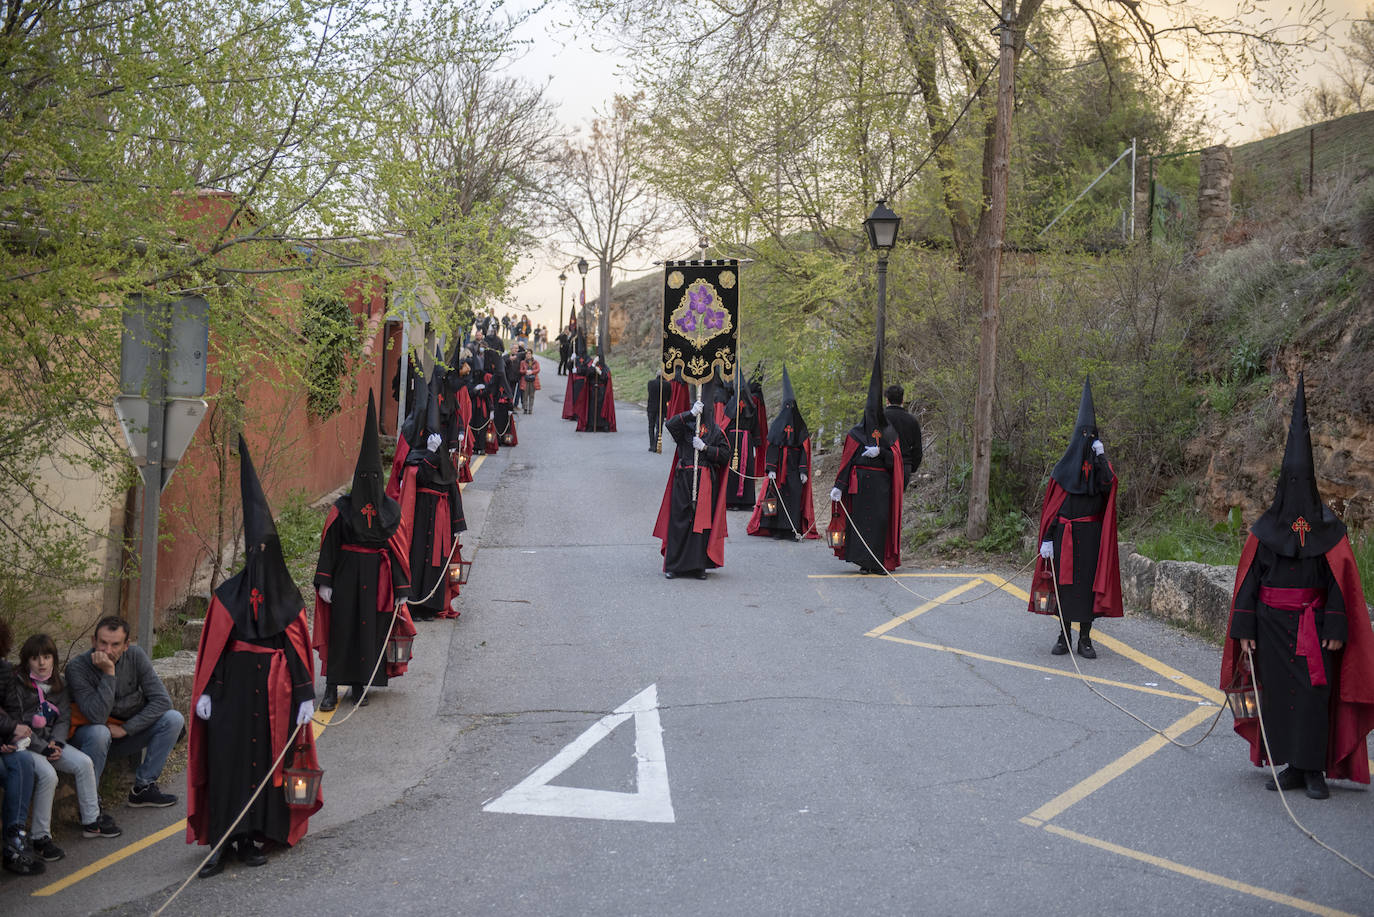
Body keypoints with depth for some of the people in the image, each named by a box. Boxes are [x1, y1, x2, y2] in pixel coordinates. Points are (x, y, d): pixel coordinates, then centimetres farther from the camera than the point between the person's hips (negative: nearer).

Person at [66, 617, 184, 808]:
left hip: (127, 733, 4)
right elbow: (98, 717, -31)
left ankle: (143, 787, -8)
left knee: (174, 719, -15)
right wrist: (109, 674, -34)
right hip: (89, 734, -4)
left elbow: (162, 700, -12)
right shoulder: (77, 667, -21)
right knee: (99, 733, -38)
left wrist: (125, 729, -19)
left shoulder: (135, 656, -10)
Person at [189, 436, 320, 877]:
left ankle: (249, 837, 14)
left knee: (266, 759, 4)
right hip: (233, 687, -2)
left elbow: (301, 649, 6)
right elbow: (211, 646, 1)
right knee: (227, 758, -5)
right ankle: (219, 842, -1)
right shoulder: (227, 595, 1)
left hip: (275, 691, 2)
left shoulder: (288, 600, 5)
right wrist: (205, 691, -4)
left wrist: (305, 696, 3)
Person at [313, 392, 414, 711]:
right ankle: (332, 687, 5)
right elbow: (329, 546, -1)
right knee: (341, 628, -2)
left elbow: (398, 550, 3)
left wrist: (401, 589, 1)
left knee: (371, 629, 6)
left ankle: (360, 685, 18)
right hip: (346, 575, -1)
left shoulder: (389, 510, 2)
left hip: (377, 578, 1)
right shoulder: (342, 509, -1)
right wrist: (325, 582, -6)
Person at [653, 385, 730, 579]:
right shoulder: (686, 424, 4)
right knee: (679, 519, -2)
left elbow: (725, 455, 0)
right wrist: (690, 414, -25)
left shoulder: (716, 431, 6)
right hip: (684, 479, -1)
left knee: (703, 520, 0)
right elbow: (671, 425, -16)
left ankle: (698, 565, 7)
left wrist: (705, 447, -12)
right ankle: (673, 565, 3)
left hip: (706, 482, 1)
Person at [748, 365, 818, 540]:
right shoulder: (777, 424, 5)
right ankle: (778, 530, 2)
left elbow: (805, 450, 6)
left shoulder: (800, 426, 9)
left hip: (795, 468, 1)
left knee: (795, 497, -4)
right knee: (778, 496, -3)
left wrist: (804, 471, -3)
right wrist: (771, 469, -10)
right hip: (780, 466, -1)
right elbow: (771, 447, -1)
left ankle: (794, 529, -2)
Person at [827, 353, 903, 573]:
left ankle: (877, 561, 0)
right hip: (860, 481, -1)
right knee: (861, 517, -6)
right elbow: (846, 461, 3)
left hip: (882, 483, 2)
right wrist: (839, 486, -6)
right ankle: (864, 560, -2)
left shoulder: (889, 434, 12)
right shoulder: (855, 433, 7)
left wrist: (880, 451, -16)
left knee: (881, 519, -4)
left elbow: (896, 458, 3)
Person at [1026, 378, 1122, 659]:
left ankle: (1085, 638, 6)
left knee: (1089, 582, 0)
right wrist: (1047, 539, -4)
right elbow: (1052, 505, 2)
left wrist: (1101, 458, -18)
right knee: (1064, 581, 1)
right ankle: (1064, 636, 11)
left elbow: (1107, 487, -15)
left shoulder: (1101, 467, 7)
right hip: (1065, 533, 0)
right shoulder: (1064, 468, 4)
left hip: (1091, 534, 0)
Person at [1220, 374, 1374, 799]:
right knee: (1277, 693, 3)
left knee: (1314, 694, -4)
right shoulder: (1265, 530, 4)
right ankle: (1293, 767, 12)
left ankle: (1314, 769, 3)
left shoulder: (1328, 529, 1)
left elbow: (1340, 581, -2)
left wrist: (1337, 629, -8)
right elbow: (1248, 580, 3)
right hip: (1272, 625, 2)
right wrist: (1245, 631, -1)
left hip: (1312, 627, -2)